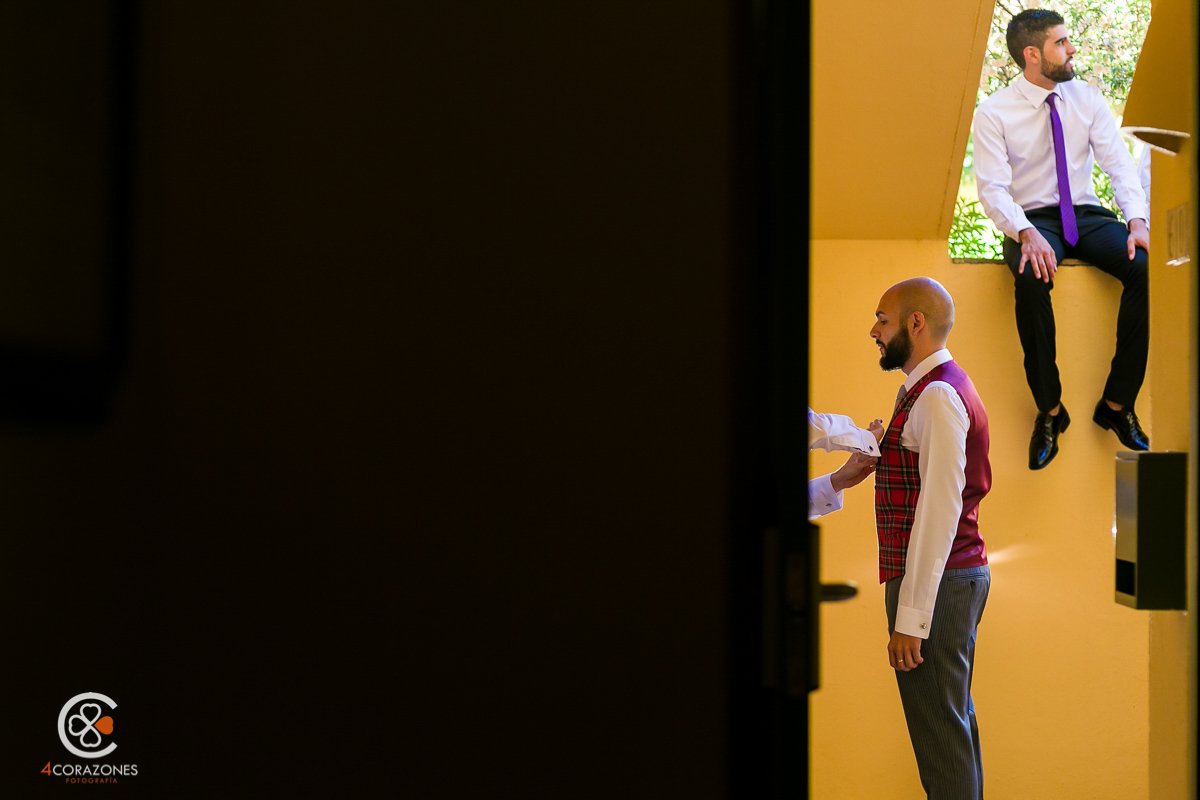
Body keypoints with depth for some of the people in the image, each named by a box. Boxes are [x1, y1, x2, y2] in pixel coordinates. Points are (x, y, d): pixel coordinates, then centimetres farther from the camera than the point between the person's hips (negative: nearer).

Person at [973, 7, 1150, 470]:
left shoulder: (1087, 100, 7)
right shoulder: (994, 114, -4)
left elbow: (1119, 164, 2)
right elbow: (993, 188, -11)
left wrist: (1138, 220, -16)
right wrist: (1026, 233, -30)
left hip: (1087, 215, 4)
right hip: (1033, 220, -3)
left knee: (1146, 267, -27)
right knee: (1032, 277, -39)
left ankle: (1118, 404, -17)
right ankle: (1049, 410, -23)